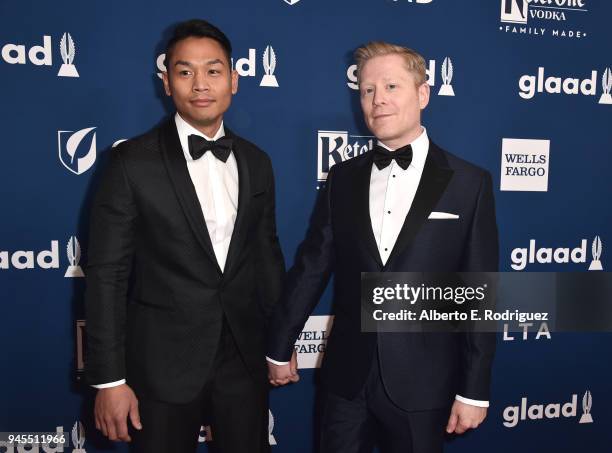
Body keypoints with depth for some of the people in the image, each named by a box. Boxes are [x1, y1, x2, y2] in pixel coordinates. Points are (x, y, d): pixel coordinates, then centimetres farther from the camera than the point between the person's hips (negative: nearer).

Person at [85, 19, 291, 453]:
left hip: (245, 360, 4)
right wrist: (109, 380, -9)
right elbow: (107, 274, -8)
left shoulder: (256, 162, 4)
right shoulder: (133, 161, -9)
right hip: (163, 364, -3)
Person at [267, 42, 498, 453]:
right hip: (347, 377, 2)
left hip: (423, 382, -2)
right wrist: (280, 348, 9)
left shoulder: (469, 183, -6)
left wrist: (474, 390, -5)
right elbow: (310, 267, 4)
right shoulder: (343, 178, 1)